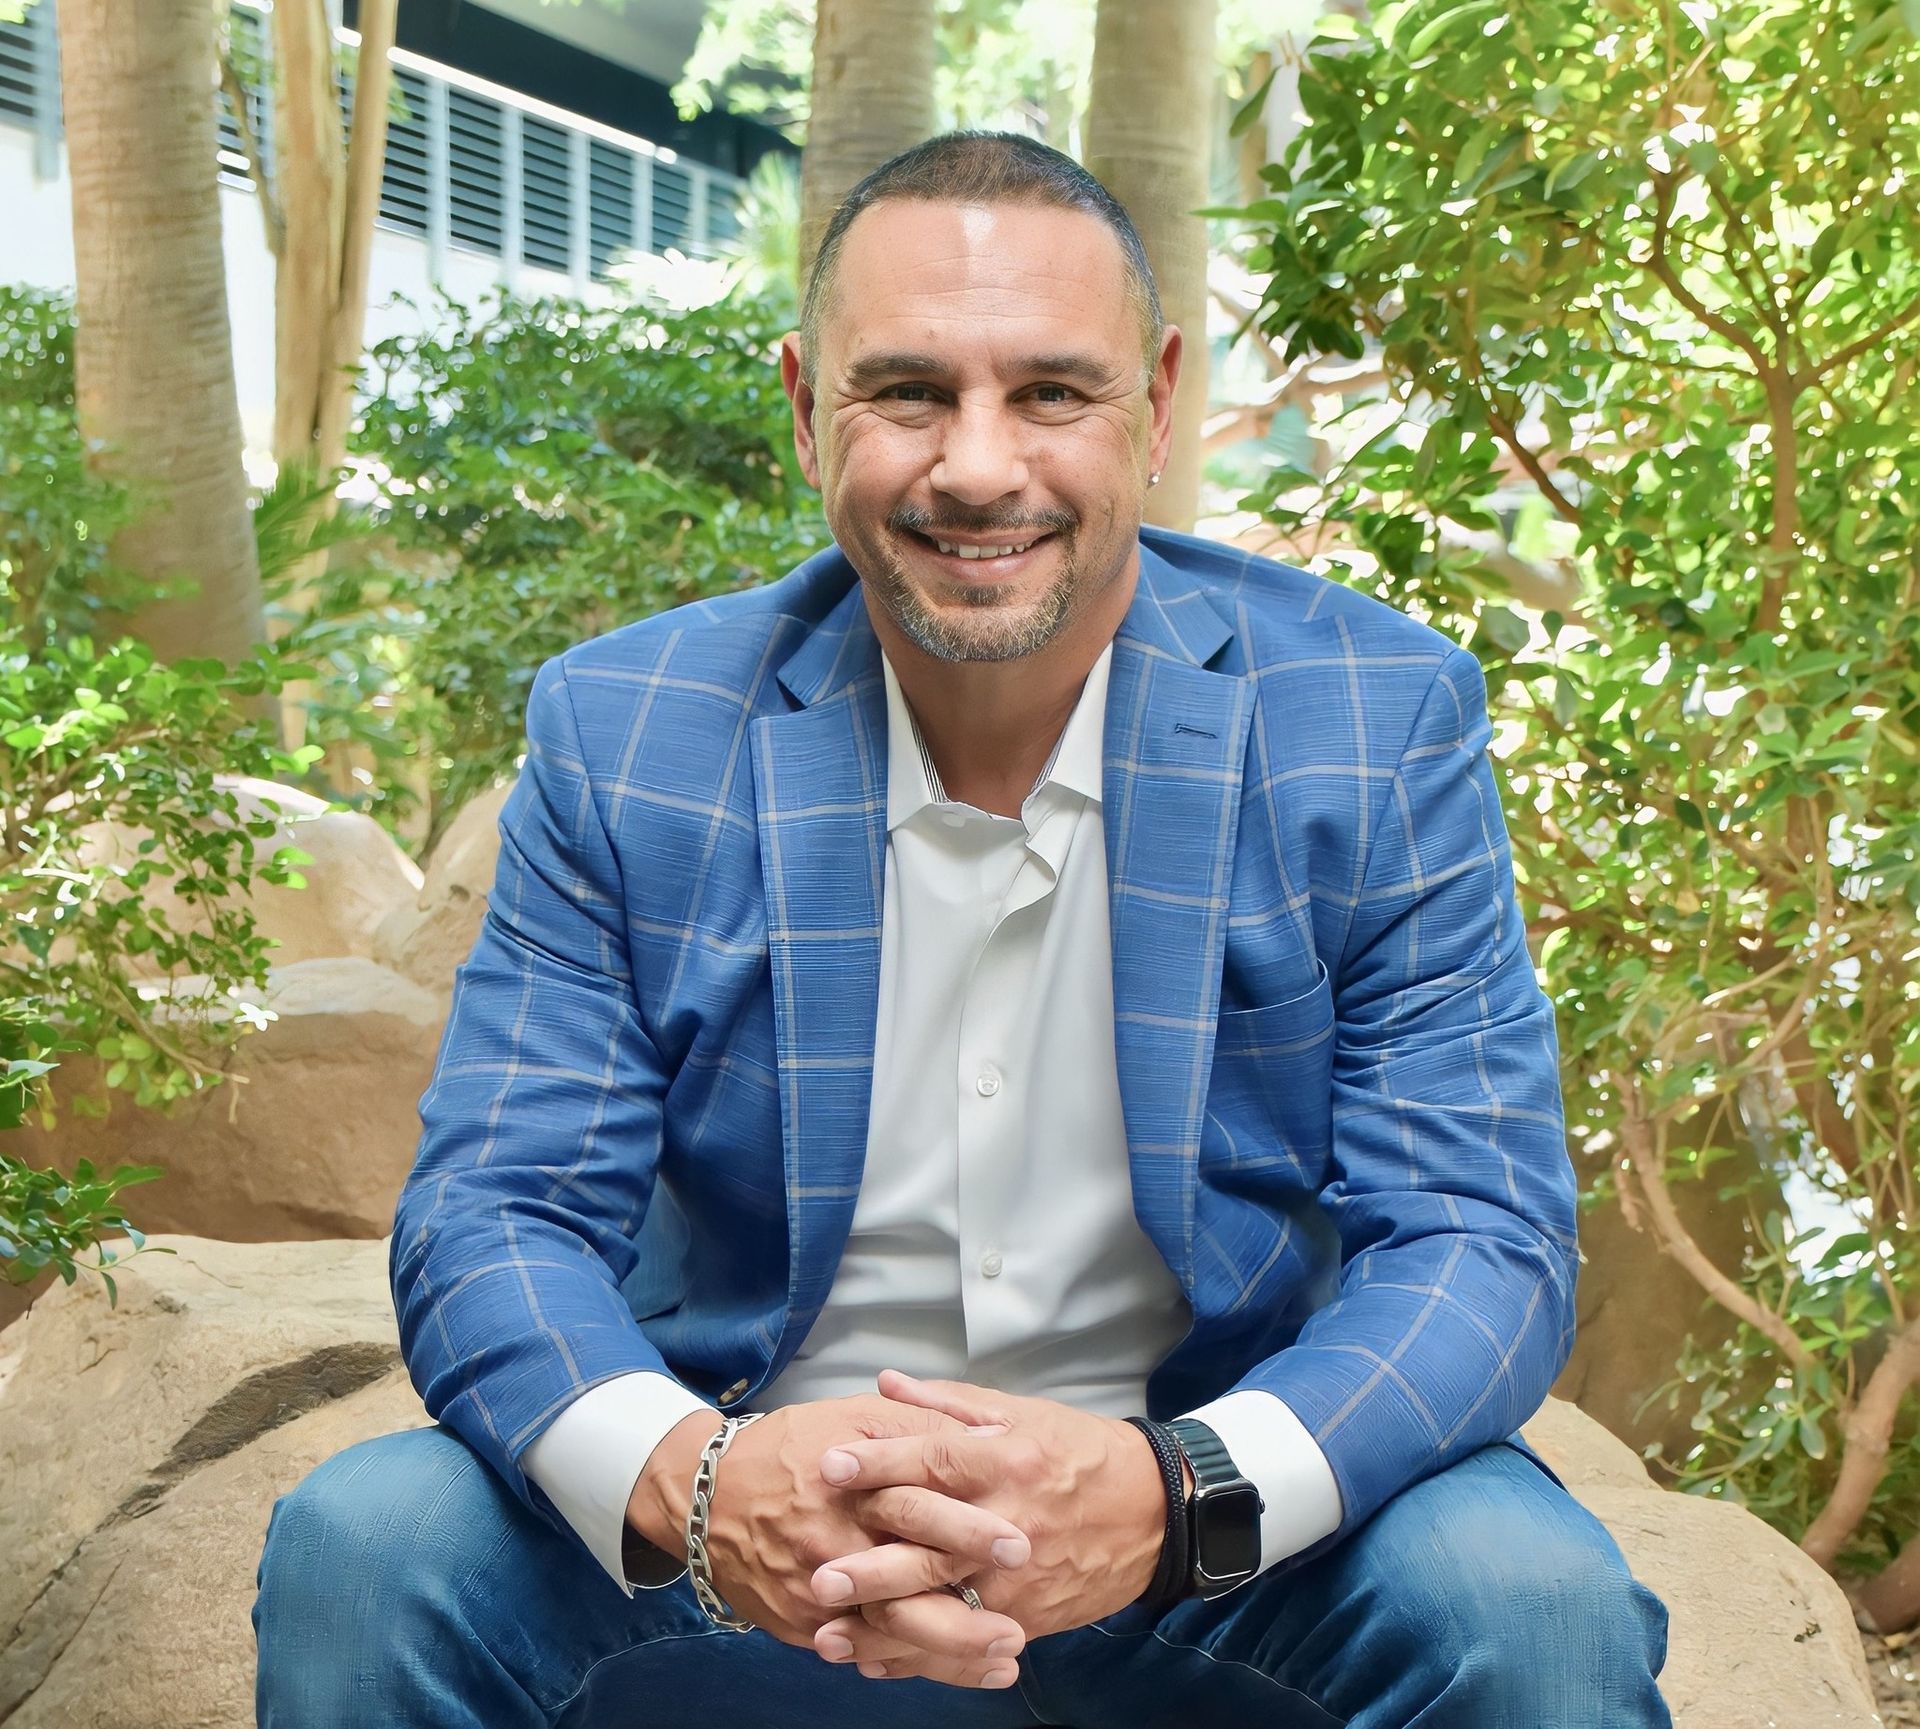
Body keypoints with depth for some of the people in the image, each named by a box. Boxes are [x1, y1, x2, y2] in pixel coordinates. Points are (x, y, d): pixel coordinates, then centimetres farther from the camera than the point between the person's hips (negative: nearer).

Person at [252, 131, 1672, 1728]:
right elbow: (492, 1221, -8)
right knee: (361, 1554, -22)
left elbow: (1479, 1242, -11)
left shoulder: (1379, 726, -8)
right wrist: (679, 1480, -31)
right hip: (765, 1525, 1)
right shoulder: (623, 737, -6)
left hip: (1226, 1546, 0)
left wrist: (1175, 1494, -32)